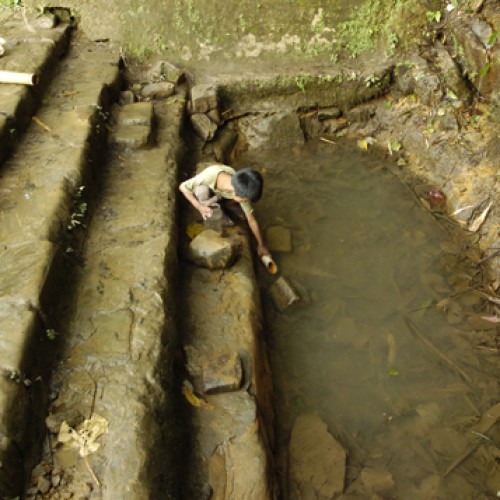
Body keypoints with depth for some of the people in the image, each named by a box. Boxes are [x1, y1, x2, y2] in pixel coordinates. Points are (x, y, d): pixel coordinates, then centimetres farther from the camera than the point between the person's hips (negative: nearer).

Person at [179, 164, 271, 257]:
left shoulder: (241, 190, -36)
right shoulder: (209, 176, -45)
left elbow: (251, 220, -23)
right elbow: (182, 186, -28)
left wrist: (261, 245, -15)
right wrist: (199, 207, -39)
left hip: (223, 193, 3)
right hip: (205, 193, -2)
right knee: (202, 190, -36)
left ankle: (227, 205, 10)